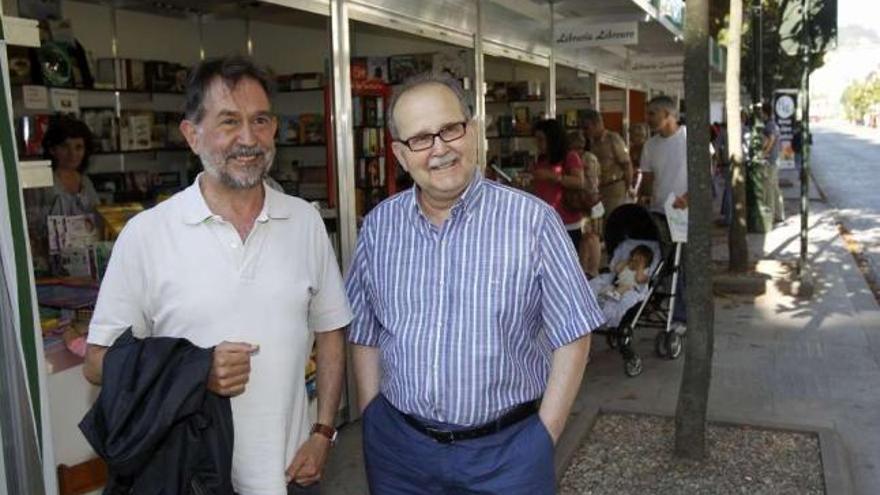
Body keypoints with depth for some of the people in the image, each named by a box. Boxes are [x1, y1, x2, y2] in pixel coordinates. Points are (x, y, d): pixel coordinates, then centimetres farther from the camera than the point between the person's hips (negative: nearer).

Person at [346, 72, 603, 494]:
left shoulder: (533, 220, -12)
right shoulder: (378, 226, -1)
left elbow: (571, 337, -6)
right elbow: (365, 337, 8)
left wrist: (543, 437, -6)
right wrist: (374, 426, 4)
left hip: (507, 449, -2)